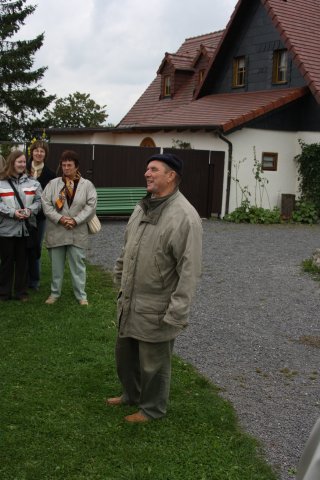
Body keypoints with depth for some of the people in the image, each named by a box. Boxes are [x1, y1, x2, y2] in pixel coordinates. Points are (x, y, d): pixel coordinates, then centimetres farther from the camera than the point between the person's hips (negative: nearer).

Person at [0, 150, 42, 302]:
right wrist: (12, 212, -17)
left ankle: (21, 292, 21)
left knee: (23, 261, 9)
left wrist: (29, 210, -13)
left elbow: (39, 201, 4)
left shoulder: (32, 183, 7)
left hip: (26, 227, 2)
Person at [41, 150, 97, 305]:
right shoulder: (53, 183, 3)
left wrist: (76, 220, -15)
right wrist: (60, 218, -16)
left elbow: (91, 205, -6)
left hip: (77, 232, -1)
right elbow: (46, 203, -4)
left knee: (78, 264, 5)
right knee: (56, 264, 11)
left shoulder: (87, 184, 1)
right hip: (56, 231, 1)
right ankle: (55, 293, 25)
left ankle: (81, 295, 16)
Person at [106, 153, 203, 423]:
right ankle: (131, 394, 47)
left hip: (156, 310, -8)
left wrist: (176, 314, -23)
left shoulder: (184, 216, -21)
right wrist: (119, 278, 20)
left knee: (153, 363, 10)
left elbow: (189, 271, -23)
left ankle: (152, 409, 32)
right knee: (124, 354, 24)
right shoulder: (143, 207, 7)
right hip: (130, 304, 8)